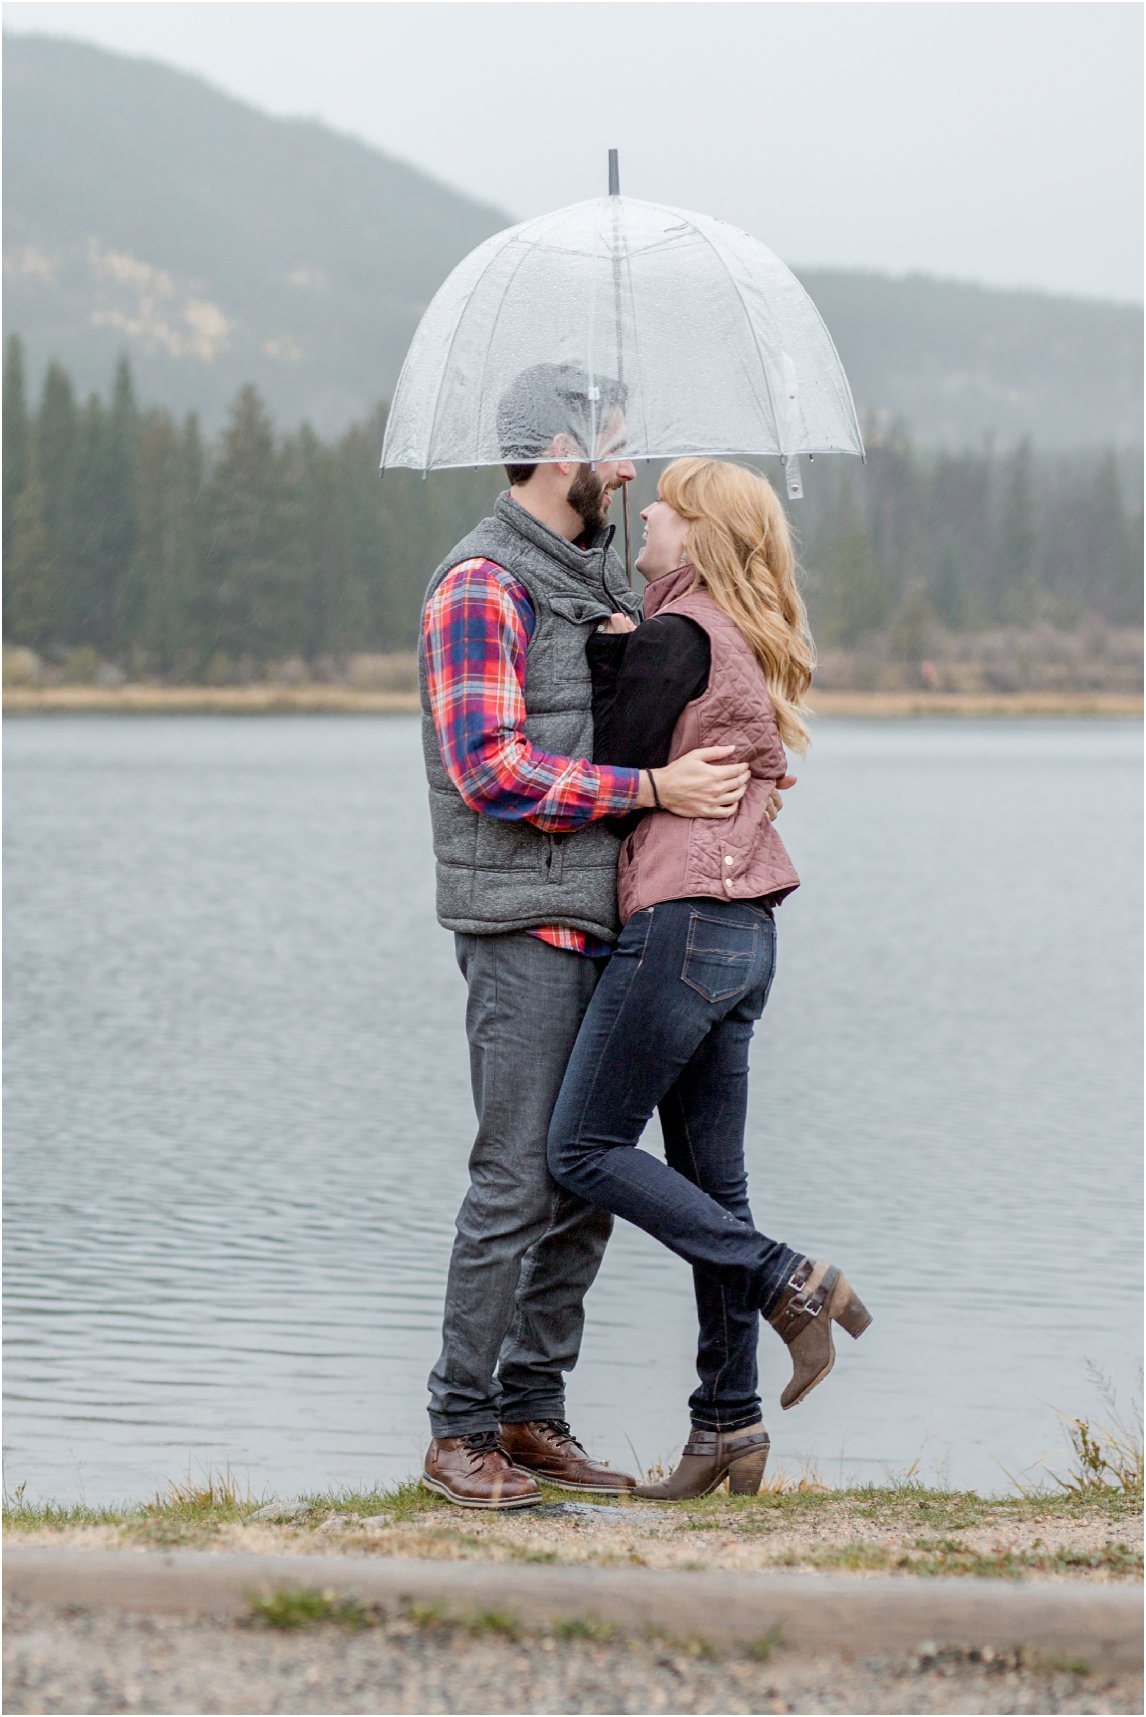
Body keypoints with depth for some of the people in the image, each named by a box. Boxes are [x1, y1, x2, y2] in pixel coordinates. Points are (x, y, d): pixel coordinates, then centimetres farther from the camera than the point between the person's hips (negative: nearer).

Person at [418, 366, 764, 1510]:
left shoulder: (597, 575, 17)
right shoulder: (481, 586, -12)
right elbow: (489, 765, -21)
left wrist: (739, 760, 10)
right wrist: (653, 790, -21)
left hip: (600, 924, 9)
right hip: (521, 924, -9)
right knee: (517, 1180, -8)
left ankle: (532, 1416, 15)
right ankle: (460, 1433, -1)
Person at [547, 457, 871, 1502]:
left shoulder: (674, 639, -11)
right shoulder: (747, 650, 18)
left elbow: (616, 784, -11)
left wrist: (610, 654, 1)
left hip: (682, 923, -9)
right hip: (747, 934, 9)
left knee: (585, 1150, -3)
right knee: (710, 1180, 9)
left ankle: (789, 1283, -6)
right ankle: (730, 1426, 9)